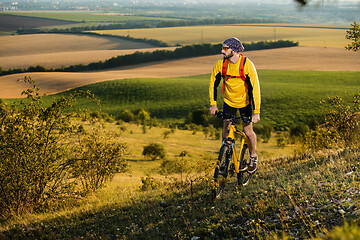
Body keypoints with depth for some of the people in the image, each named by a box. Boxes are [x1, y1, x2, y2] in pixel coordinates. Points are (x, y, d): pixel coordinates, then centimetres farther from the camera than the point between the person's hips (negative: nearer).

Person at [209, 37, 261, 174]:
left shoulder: (247, 65, -26)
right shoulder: (221, 64, -15)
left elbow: (254, 88, -26)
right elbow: (213, 83, 0)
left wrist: (256, 112, -28)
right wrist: (213, 104, -5)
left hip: (245, 101, -3)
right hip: (229, 101, 3)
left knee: (248, 131, -1)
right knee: (226, 128, -2)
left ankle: (253, 157, 22)